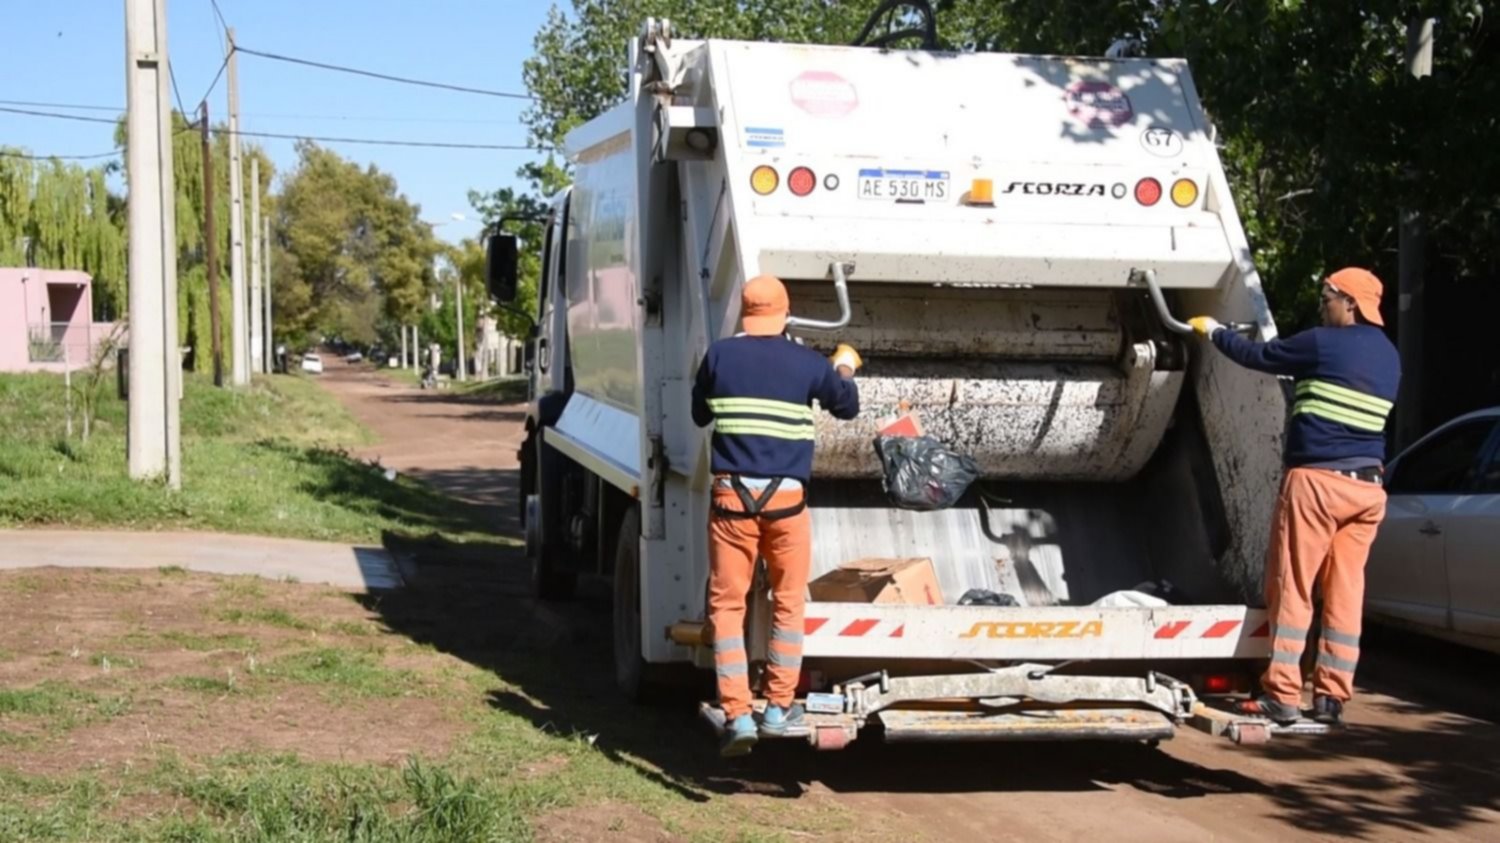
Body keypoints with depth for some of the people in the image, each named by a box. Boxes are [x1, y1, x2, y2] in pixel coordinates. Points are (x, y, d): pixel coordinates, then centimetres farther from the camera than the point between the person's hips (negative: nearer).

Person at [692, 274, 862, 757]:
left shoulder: (719, 356, 1)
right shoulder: (808, 364, 0)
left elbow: (700, 416, 15)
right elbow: (847, 407, 18)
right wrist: (846, 368, 36)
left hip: (732, 494, 0)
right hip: (786, 497, 0)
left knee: (727, 603, 4)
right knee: (788, 603, 13)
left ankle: (737, 715, -2)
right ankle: (779, 707, 16)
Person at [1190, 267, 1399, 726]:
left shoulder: (1324, 344, -8)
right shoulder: (1389, 357, 15)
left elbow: (1259, 356, 3)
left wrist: (1214, 330, 20)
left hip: (1317, 480, -7)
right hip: (1368, 487, 7)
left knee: (1292, 588, -2)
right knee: (1345, 592, 6)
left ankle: (1282, 694, -2)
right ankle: (1331, 696, 7)